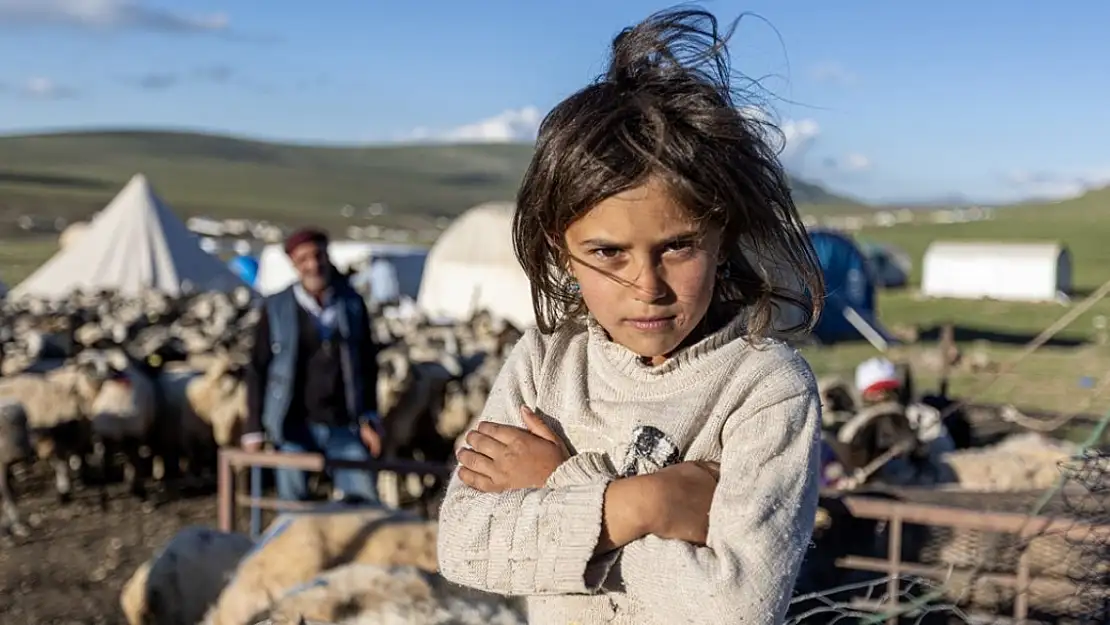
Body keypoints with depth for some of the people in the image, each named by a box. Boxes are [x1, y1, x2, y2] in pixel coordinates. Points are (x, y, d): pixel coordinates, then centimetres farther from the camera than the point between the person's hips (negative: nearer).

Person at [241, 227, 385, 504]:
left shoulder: (352, 305, 4)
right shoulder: (276, 309, -2)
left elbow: (367, 365, 10)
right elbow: (258, 370, 1)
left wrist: (369, 420, 7)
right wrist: (254, 429, -1)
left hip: (345, 427, 2)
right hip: (295, 427, -1)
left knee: (364, 502, 0)